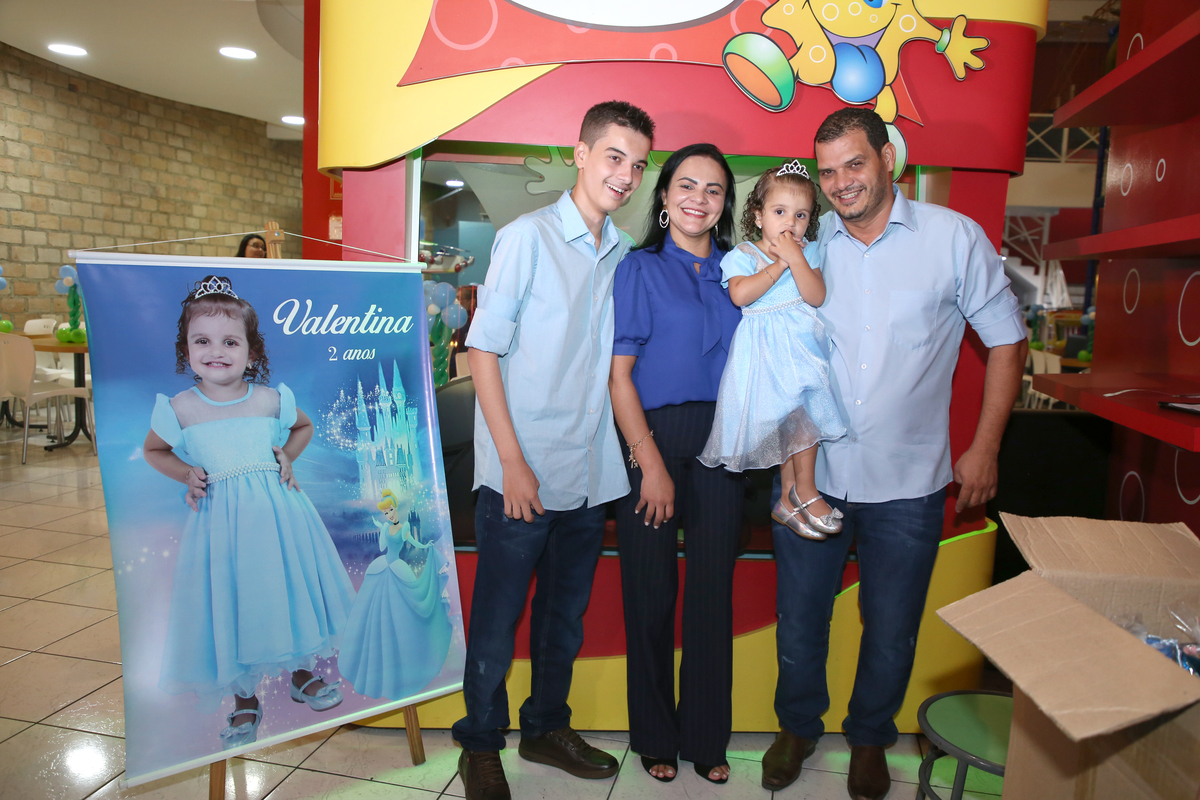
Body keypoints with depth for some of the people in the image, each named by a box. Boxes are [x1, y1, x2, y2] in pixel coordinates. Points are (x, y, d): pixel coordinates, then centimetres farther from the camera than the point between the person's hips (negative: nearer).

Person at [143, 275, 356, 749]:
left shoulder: (271, 399, -1)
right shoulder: (179, 408, -3)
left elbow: (303, 427, 20)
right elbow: (153, 450, 15)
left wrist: (287, 458, 2)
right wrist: (186, 475, -2)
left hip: (277, 511, 1)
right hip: (220, 518, -1)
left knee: (289, 585, 9)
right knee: (229, 599, 5)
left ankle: (301, 672, 34)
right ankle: (244, 700, 25)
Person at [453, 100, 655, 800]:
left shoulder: (624, 254, 8)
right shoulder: (527, 237, -8)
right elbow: (483, 352, -9)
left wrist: (628, 456, 8)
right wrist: (514, 463, -13)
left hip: (591, 475, 5)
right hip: (522, 473, -5)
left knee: (566, 615, 18)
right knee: (497, 619, 8)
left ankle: (547, 727, 37)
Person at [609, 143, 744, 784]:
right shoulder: (640, 269, 0)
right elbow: (619, 374, -6)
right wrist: (651, 463, -12)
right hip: (653, 440, -3)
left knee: (713, 590, 9)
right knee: (651, 592, 5)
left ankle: (707, 737, 26)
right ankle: (655, 736, 25)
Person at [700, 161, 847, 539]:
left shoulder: (808, 253, 8)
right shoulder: (742, 255, 0)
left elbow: (817, 297, -6)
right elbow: (740, 294, -20)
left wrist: (796, 258, -14)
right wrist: (778, 264, -15)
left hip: (803, 344, 4)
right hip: (765, 348, -3)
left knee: (803, 415, 0)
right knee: (788, 417, -7)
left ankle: (791, 499, 12)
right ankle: (802, 494, 7)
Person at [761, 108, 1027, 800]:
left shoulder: (955, 237, -5)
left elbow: (1007, 340, 3)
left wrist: (984, 449, 1)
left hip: (907, 484, -1)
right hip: (812, 473, 2)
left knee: (891, 632, 14)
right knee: (799, 619, 14)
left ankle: (870, 738, 41)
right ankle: (799, 727, 41)